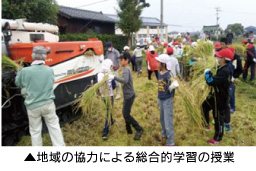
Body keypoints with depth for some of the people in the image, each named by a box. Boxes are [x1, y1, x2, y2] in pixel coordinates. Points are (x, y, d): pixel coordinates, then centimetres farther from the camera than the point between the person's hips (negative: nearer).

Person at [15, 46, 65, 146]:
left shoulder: (25, 71, -13)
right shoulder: (50, 70, -8)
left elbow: (18, 84, 5)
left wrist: (19, 71, 22)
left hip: (33, 106, -1)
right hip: (48, 104, 1)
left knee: (35, 131, 14)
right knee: (54, 127, 15)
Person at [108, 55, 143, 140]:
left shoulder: (126, 69, -19)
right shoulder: (127, 69, 13)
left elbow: (125, 80, -36)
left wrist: (114, 77, -34)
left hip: (129, 95, -10)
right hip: (128, 95, 10)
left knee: (126, 115, -6)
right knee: (125, 113, 17)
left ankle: (139, 129, 2)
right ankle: (128, 130, 29)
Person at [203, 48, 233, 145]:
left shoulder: (224, 71, -31)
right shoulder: (221, 68, 0)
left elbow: (210, 81, -35)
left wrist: (207, 72, -19)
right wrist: (209, 73, -3)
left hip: (220, 98, -9)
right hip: (215, 95, 9)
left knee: (218, 118, 7)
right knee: (204, 107, 23)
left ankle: (218, 138, 26)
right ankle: (206, 125, 43)